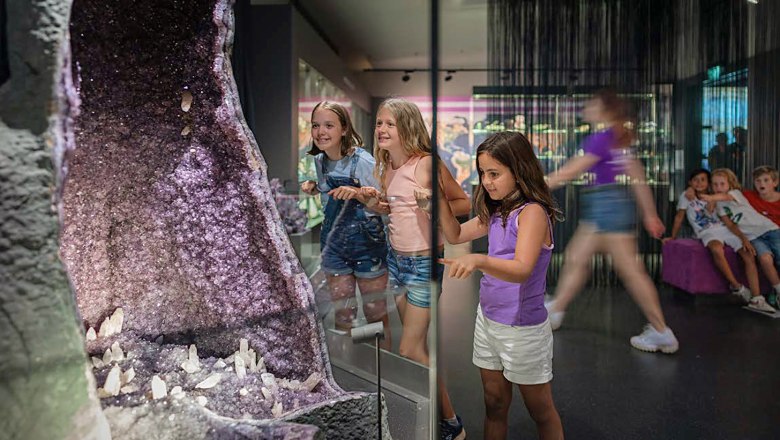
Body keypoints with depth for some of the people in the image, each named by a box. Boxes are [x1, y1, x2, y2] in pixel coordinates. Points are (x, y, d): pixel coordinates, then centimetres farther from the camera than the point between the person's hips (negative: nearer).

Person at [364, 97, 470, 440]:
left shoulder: (426, 163, -15)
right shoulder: (387, 168, 7)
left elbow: (464, 203, -12)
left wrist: (434, 204, -29)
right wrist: (380, 203, 1)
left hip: (424, 262, -7)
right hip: (395, 258, 7)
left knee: (410, 352, -2)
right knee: (417, 348, 14)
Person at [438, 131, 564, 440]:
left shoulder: (532, 212, -19)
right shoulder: (496, 212, 5)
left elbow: (521, 270, -32)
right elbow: (455, 235, 15)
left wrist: (479, 260, -51)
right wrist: (442, 200, -1)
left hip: (523, 327, -7)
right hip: (487, 319, 7)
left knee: (540, 410, 12)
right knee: (494, 404, 17)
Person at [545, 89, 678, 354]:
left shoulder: (603, 137, -13)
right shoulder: (617, 139, 15)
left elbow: (571, 170, -13)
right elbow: (638, 176, 15)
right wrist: (650, 214, 18)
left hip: (607, 203, -10)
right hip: (601, 208, 10)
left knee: (628, 268, -6)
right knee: (576, 258, 13)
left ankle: (662, 333, 2)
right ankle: (555, 312, 23)